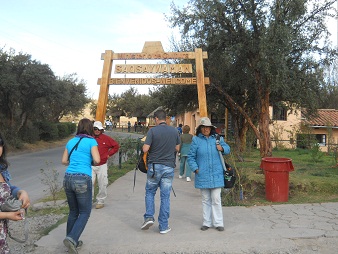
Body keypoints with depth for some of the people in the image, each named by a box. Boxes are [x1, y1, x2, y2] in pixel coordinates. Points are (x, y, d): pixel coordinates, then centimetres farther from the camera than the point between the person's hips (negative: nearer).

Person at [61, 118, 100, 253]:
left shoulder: (71, 142, 13)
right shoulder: (91, 141, -3)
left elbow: (64, 161, 16)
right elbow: (97, 160, -11)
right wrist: (90, 161, 10)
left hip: (68, 178, 6)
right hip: (83, 179, -6)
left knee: (73, 211, 19)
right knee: (85, 212, 6)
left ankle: (72, 241, 26)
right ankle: (71, 239, -9)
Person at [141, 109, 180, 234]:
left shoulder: (152, 131, -8)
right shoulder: (174, 131, 3)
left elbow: (145, 149, -12)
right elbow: (177, 148, 12)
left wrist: (144, 145, 9)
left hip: (154, 166, -2)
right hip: (169, 166, 2)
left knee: (150, 192, 18)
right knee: (165, 196, 6)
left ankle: (149, 217, 6)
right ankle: (163, 226, 11)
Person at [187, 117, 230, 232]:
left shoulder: (217, 138, 4)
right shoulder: (196, 140, -1)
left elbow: (227, 148, 16)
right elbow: (191, 157, 2)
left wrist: (222, 148, -6)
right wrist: (195, 169, -8)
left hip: (216, 175, 0)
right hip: (202, 175, 0)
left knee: (216, 200, 3)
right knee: (205, 200, 12)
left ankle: (218, 223, 15)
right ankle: (207, 222, 24)